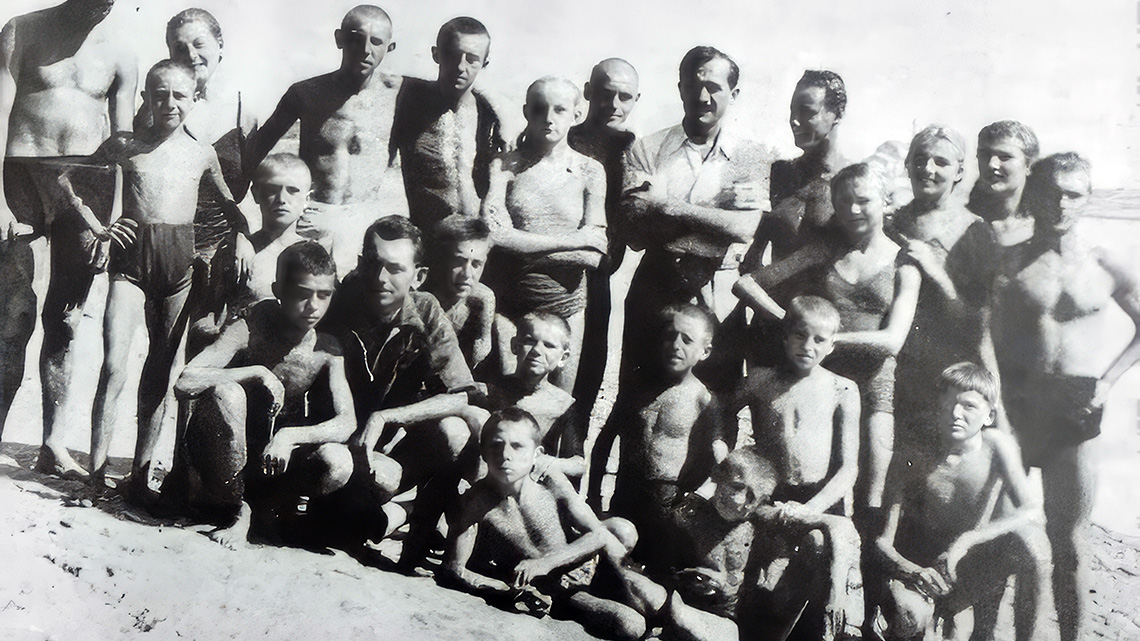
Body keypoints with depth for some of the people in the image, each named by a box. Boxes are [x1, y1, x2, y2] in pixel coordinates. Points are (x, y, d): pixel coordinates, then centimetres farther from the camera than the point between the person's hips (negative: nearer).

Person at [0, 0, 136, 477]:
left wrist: (111, 224, 2)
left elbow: (122, 145, 9)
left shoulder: (120, 57, 10)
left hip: (87, 183, 2)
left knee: (65, 321, 4)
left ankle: (53, 445, 9)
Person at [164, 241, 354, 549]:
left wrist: (291, 435, -35)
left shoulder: (327, 351, -8)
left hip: (272, 459, 3)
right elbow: (185, 384, -28)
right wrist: (259, 373, -32)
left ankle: (262, 509, -1)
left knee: (338, 462, -27)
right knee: (227, 393, -34)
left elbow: (347, 422, -18)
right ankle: (236, 509, -15)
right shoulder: (250, 330, -17)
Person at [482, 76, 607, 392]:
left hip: (565, 305, 1)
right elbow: (495, 233, -14)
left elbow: (594, 256, -6)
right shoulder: (505, 165, 0)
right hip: (510, 303, -1)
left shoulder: (590, 171, 2)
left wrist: (525, 245, -11)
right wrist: (570, 240, -12)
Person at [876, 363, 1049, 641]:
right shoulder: (921, 471, -10)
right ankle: (948, 619, 3)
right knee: (909, 616, -34)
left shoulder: (997, 444, -8)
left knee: (1028, 537, -28)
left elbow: (1032, 512, -19)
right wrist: (912, 571, -33)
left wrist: (966, 541, -28)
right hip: (929, 575, -1)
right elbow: (882, 542, -13)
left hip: (975, 580, 1)